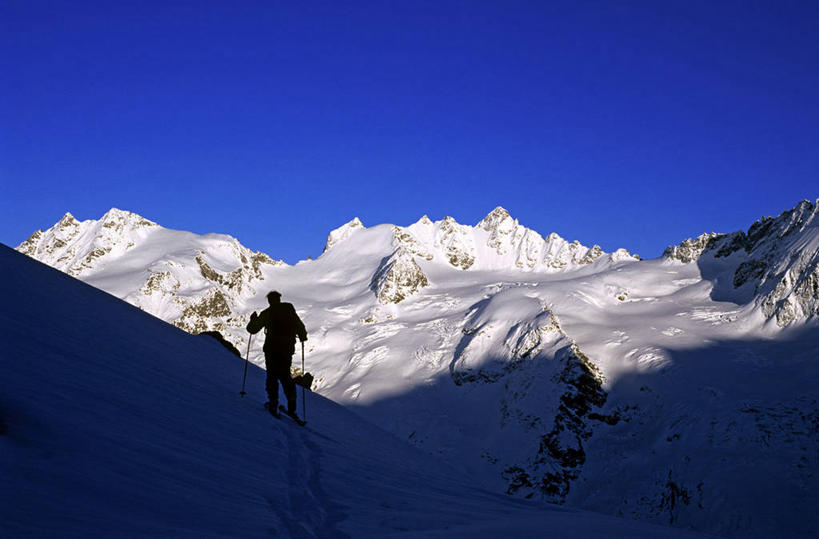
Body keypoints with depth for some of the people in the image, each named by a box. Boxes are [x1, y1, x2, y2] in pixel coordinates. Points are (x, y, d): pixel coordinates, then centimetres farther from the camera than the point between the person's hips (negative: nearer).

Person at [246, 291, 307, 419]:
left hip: (272, 349, -3)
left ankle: (273, 405, -5)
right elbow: (301, 329, 7)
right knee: (286, 376, 13)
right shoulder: (290, 311, 5)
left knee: (272, 376, 6)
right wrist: (302, 337, 28)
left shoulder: (267, 313, -4)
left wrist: (253, 320, 21)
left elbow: (253, 329, 1)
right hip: (287, 349, 3)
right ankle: (292, 407, 4)